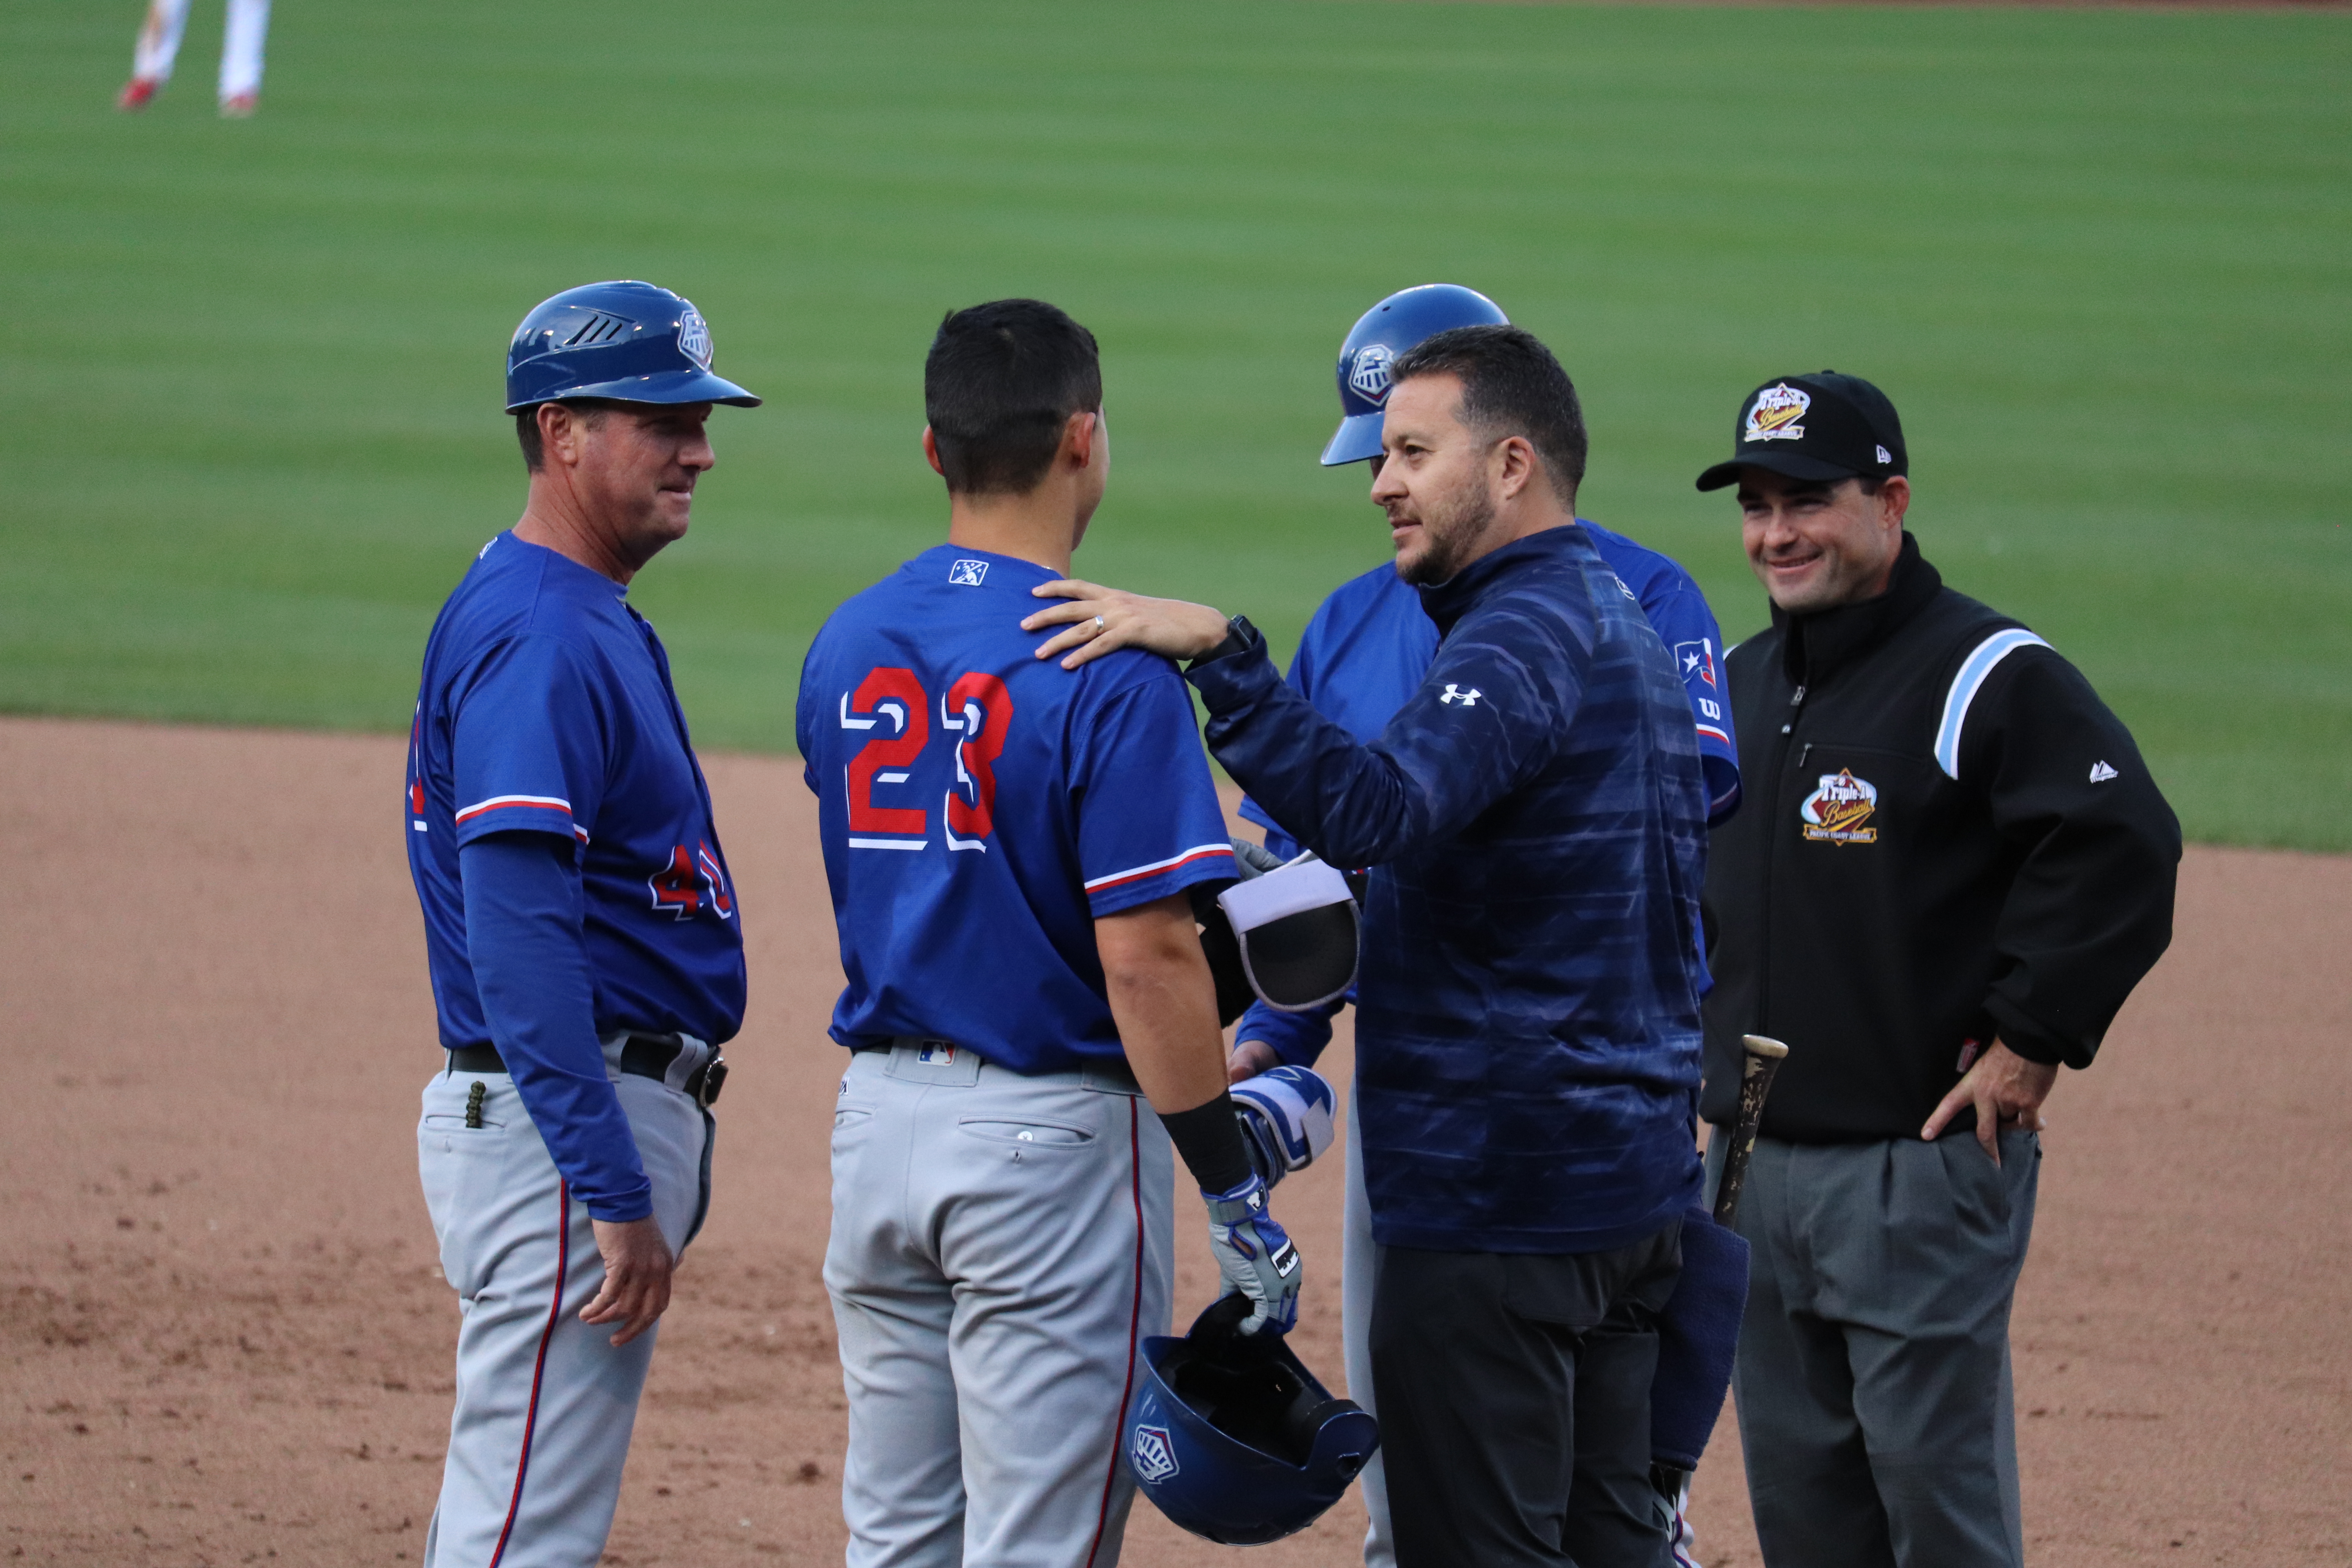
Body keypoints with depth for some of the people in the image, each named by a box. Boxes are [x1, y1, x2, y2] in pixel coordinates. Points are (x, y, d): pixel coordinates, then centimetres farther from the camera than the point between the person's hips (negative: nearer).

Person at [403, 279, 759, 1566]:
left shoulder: (585, 620, 16)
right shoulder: (537, 638, -17)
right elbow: (517, 939, -26)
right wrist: (615, 1196, -28)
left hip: (625, 1108, 11)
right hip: (563, 1122, -11)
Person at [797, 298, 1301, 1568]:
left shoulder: (846, 647, 6)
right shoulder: (1108, 668, -15)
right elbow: (1142, 956, -20)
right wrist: (1235, 1195, -14)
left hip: (878, 1119, 7)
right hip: (1047, 1131, -7)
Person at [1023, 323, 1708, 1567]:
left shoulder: (1525, 634, -16)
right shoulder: (1623, 625, 18)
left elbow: (1372, 812, -34)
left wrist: (1218, 651, -38)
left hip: (1497, 1200, -10)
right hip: (1630, 1182, 10)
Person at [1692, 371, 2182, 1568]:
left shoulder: (1987, 674, -11)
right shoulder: (1742, 686, 14)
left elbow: (2125, 844, -21)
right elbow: (1694, 882, 29)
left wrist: (2031, 1042, -19)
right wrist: (1708, 1039, 16)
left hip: (1923, 1164, -8)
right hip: (1755, 1164, 8)